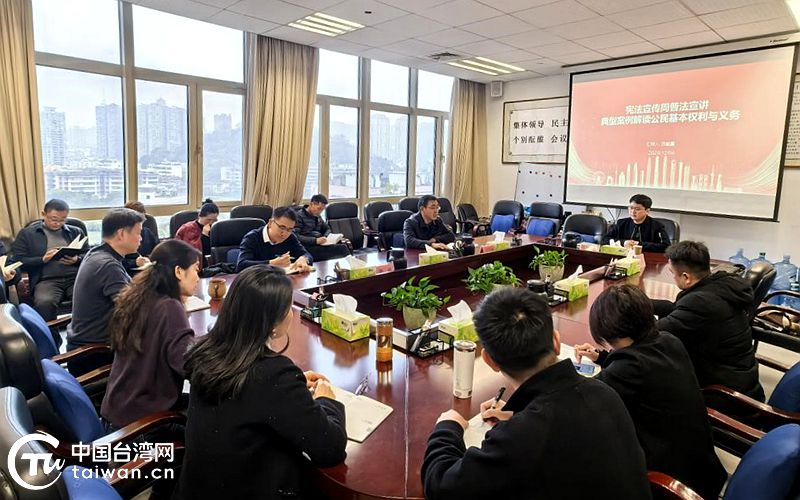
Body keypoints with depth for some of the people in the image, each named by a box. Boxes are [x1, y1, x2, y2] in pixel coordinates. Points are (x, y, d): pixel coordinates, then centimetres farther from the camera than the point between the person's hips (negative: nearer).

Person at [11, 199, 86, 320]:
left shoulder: (76, 231, 20)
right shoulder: (27, 233, 15)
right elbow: (18, 261, 7)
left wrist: (77, 260, -6)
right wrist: (43, 259, -9)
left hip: (76, 277, 1)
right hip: (47, 280, -1)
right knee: (44, 303, -36)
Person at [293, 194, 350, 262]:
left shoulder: (317, 217, 20)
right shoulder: (299, 216, -4)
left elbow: (327, 229, 32)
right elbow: (295, 237, -15)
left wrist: (326, 237, 7)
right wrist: (315, 240, -23)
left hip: (320, 244, 8)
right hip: (308, 247, -8)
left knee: (343, 245, -19)